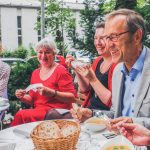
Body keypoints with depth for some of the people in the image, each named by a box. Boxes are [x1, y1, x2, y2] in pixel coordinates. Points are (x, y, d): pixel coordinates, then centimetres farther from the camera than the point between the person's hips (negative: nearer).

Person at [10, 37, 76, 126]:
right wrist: (23, 97, 1)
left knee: (21, 115, -25)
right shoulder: (35, 73, 15)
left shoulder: (60, 71, -4)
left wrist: (52, 93, -23)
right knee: (20, 114, -26)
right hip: (38, 110, 5)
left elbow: (72, 97, -12)